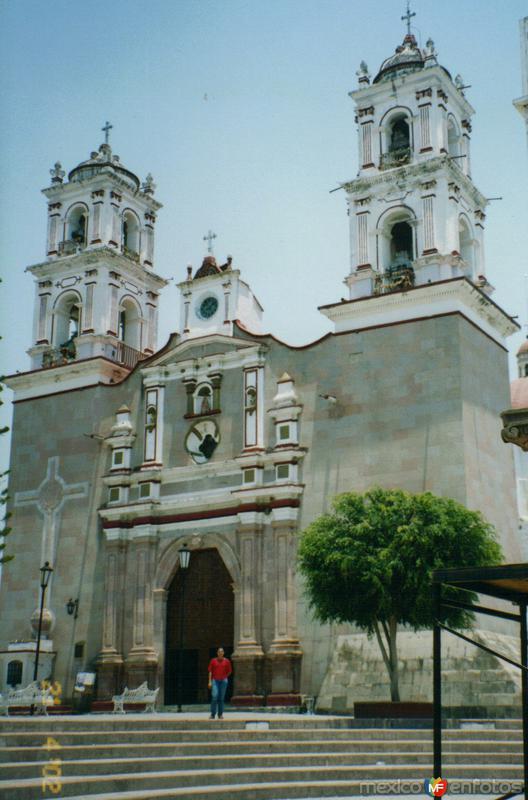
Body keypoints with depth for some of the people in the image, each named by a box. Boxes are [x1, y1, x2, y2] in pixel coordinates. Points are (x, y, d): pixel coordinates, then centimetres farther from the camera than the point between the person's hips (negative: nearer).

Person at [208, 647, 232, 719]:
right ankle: (212, 714, -6)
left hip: (223, 681, 1)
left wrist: (224, 677, 8)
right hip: (215, 680, -1)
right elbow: (210, 671, 3)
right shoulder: (213, 661, 4)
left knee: (221, 698, 3)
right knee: (214, 696, -12)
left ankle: (220, 714, 11)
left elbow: (229, 671, 14)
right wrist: (210, 681, -3)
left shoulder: (226, 661, 5)